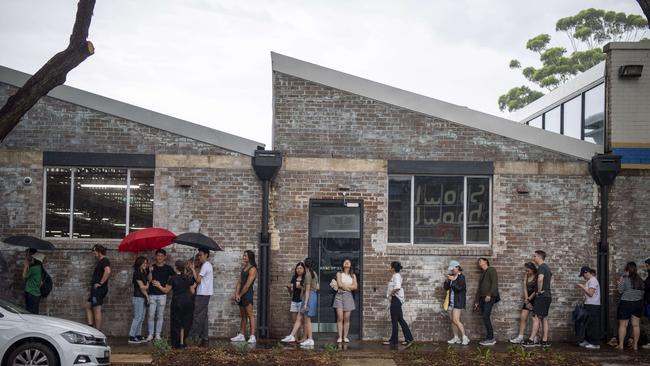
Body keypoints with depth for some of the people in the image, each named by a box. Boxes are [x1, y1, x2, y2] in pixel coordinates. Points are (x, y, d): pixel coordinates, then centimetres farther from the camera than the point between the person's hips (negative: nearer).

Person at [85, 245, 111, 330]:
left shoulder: (105, 261, -13)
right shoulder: (100, 262, 20)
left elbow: (108, 271, -31)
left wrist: (100, 283, -25)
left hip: (99, 289, -11)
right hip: (96, 289, 11)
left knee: (97, 310, -8)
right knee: (88, 306, 15)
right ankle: (90, 326, 10)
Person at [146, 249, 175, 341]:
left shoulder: (168, 268, 4)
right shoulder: (152, 267, 6)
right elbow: (149, 280, -2)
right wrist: (150, 271, -15)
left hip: (162, 295, 0)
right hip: (152, 294, 0)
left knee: (160, 316, 4)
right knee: (151, 315, -2)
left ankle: (158, 334, 11)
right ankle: (150, 334, 6)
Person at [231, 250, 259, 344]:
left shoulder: (252, 269, -11)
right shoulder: (244, 268, 17)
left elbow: (247, 285, -16)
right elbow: (239, 282, 12)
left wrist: (240, 295, -10)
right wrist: (236, 294, 0)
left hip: (248, 294, -9)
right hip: (241, 295, 9)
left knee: (250, 315, -10)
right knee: (243, 316, 11)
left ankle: (252, 336, -13)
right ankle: (241, 335, 15)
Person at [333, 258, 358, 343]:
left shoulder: (353, 275, 13)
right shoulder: (339, 274, 7)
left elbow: (355, 287, 0)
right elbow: (339, 284, -8)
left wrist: (344, 285, -5)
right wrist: (349, 286, -3)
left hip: (348, 296, 2)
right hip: (340, 296, -2)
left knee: (347, 318, 0)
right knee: (340, 318, -7)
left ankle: (345, 337, 6)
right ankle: (340, 337, -6)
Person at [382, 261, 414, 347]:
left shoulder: (396, 276, -15)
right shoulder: (395, 276, 16)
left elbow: (397, 287, -30)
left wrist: (391, 292, -17)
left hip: (395, 299, -10)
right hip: (396, 299, 10)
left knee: (394, 320, -2)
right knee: (400, 319, 10)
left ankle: (393, 340, 5)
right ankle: (408, 338, 10)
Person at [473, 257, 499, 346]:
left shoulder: (491, 270, 0)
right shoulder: (482, 274, 24)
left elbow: (495, 283, -12)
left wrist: (489, 294, -22)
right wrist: (476, 301, 21)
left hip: (489, 297, -8)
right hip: (482, 298, 8)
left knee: (486, 317, -15)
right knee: (485, 318, 3)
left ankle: (491, 339, -12)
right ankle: (488, 338, 5)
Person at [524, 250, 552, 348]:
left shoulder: (541, 267, -14)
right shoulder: (547, 267, 16)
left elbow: (540, 279, -34)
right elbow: (551, 276, 37)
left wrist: (539, 290, -21)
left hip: (542, 296, -10)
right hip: (547, 295, 10)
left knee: (536, 318, -9)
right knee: (544, 319, 10)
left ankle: (531, 340, -10)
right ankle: (545, 341, 11)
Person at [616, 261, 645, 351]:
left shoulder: (624, 278, -12)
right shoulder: (639, 279, 5)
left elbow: (620, 291, -10)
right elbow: (642, 291, 10)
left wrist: (619, 283, 4)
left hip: (626, 303, -5)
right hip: (638, 303, 5)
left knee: (623, 325, 1)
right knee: (636, 325, 9)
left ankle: (621, 345, 1)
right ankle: (635, 345, 12)